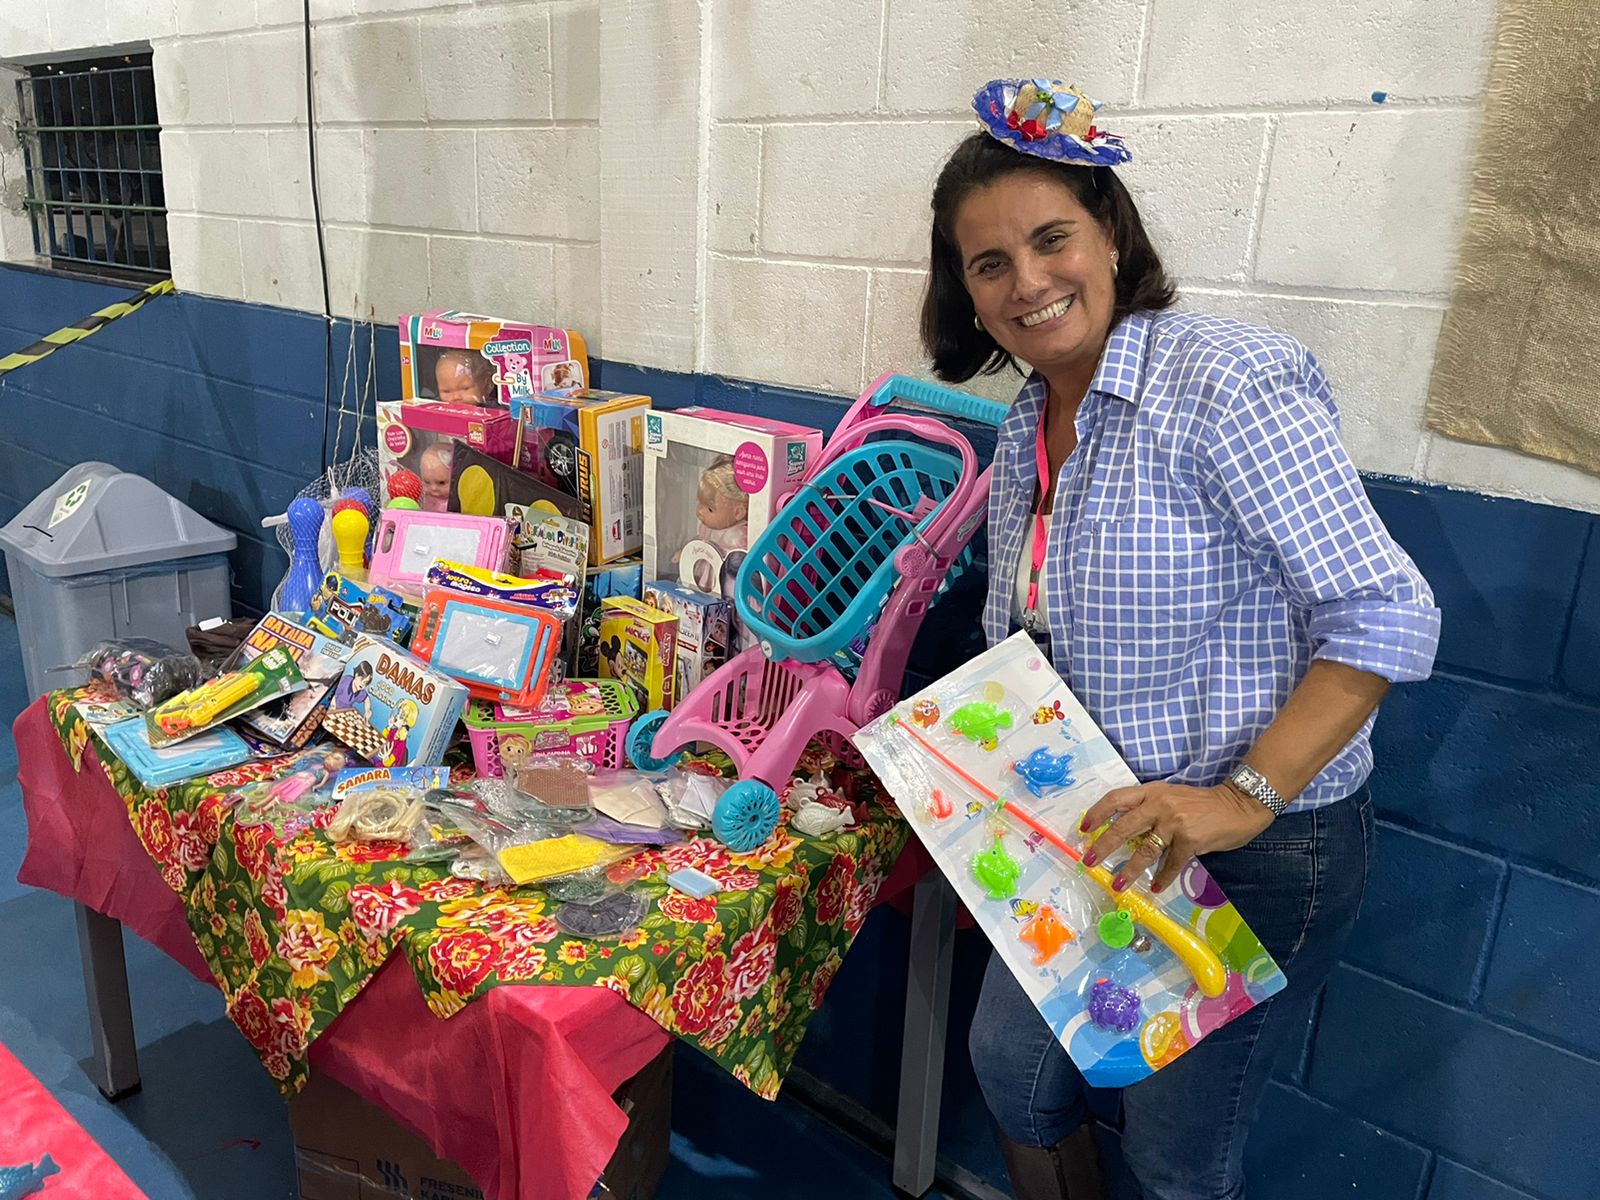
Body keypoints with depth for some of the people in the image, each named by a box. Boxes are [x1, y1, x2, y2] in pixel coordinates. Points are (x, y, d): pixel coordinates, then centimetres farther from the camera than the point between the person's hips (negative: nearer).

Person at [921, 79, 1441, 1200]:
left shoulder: (1229, 381, -21)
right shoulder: (1026, 431, 4)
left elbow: (1387, 616, -22)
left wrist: (1243, 799, -28)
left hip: (1260, 852, -7)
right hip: (1094, 833, 8)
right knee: (1010, 1061, 20)